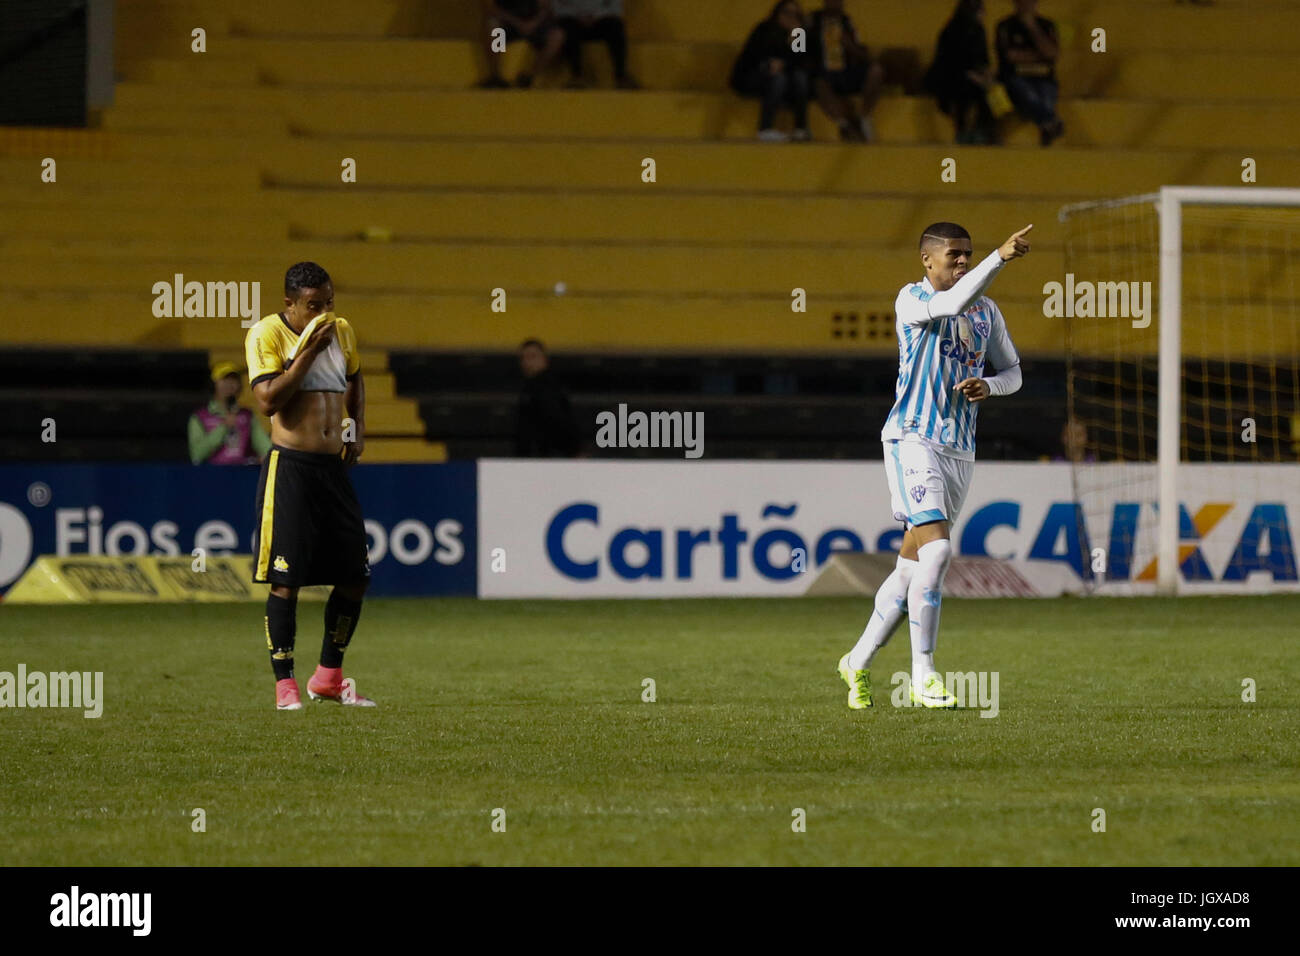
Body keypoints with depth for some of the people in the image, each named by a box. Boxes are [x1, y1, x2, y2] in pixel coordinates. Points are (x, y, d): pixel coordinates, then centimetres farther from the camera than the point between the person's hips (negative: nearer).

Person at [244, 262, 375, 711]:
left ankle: (328, 677, 21)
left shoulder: (341, 331, 12)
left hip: (335, 467, 7)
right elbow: (268, 400, -18)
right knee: (286, 580, -7)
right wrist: (308, 351, -18)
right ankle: (285, 685, -1)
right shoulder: (267, 334, -7)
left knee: (355, 576, 8)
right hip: (290, 467, -7)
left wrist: (358, 428, 18)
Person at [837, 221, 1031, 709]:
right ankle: (923, 675, -14)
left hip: (960, 451, 6)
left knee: (912, 565, 9)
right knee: (936, 550, -20)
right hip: (912, 439, -6)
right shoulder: (911, 299, -6)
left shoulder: (987, 311, 14)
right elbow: (951, 304, -28)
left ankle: (859, 662, 23)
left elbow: (1012, 371, 22)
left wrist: (989, 385, -1)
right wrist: (1000, 258, -35)